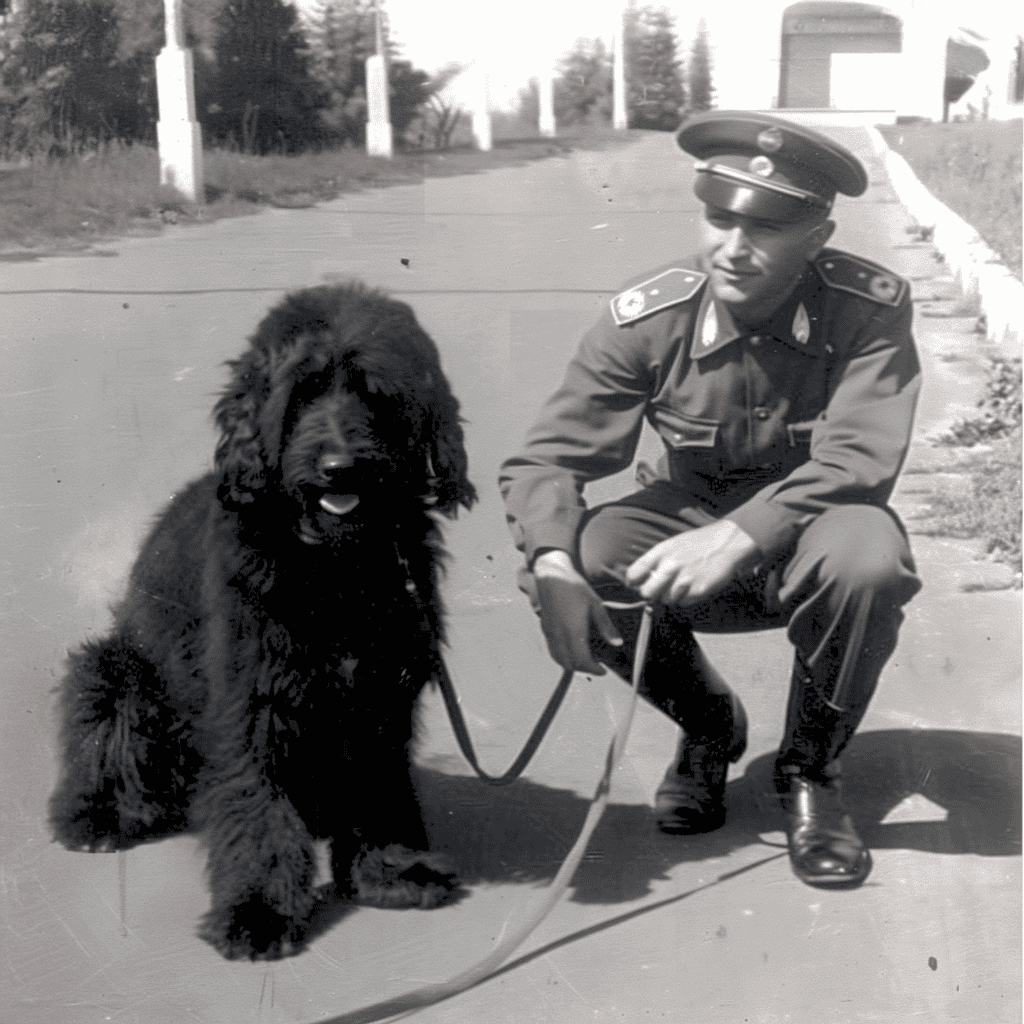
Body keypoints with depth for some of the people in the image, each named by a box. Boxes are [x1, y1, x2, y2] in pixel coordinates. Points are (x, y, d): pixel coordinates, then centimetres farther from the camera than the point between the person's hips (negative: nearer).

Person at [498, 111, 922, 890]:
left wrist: (738, 535, -44)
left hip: (806, 545, -2)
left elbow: (858, 461, -29)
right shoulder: (647, 316, -15)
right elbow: (546, 459, -16)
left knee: (869, 557, -36)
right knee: (579, 555, -27)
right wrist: (553, 566, -37)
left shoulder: (873, 309, -18)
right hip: (687, 531, 2)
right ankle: (708, 724, 3)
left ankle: (811, 768, -5)